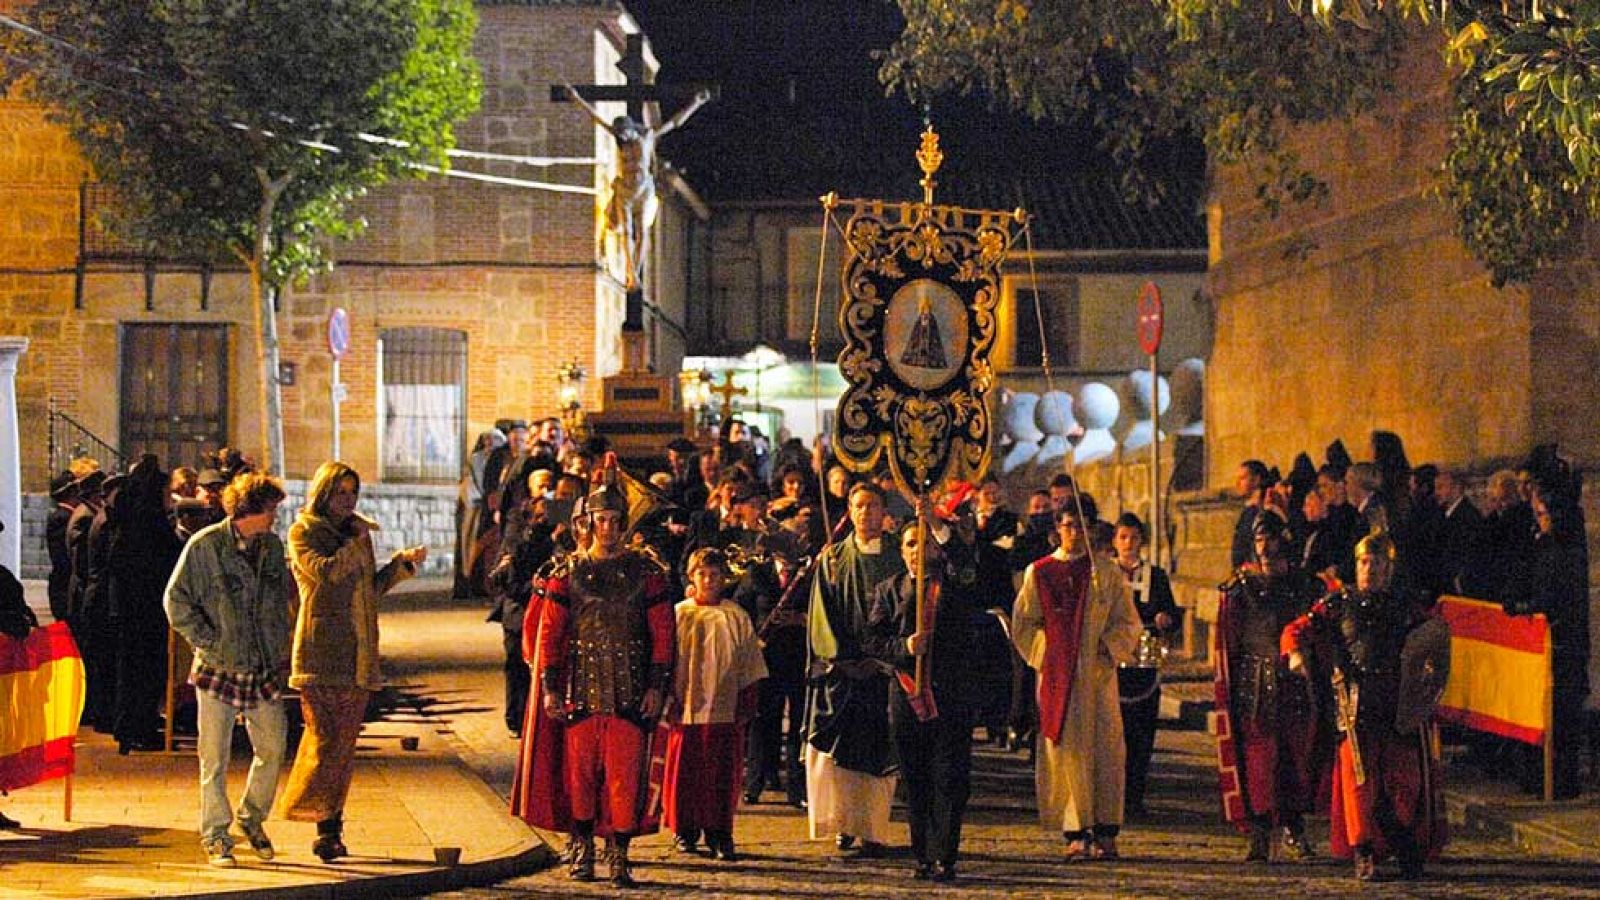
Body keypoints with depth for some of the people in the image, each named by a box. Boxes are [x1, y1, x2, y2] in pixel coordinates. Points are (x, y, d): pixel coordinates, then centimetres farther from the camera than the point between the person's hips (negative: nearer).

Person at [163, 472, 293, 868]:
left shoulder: (273, 546, 7)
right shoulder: (204, 546, -10)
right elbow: (177, 600, -7)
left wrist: (281, 648, 11)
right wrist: (209, 643, -10)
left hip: (266, 669, 5)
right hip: (219, 670, -5)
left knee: (272, 749, 9)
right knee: (215, 758, 1)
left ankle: (252, 817, 31)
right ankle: (215, 836, 11)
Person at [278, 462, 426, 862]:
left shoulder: (358, 531, 20)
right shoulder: (303, 532, 0)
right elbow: (325, 571, -18)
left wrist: (402, 563, 15)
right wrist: (357, 543, -7)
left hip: (358, 654, 6)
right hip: (322, 652, -6)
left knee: (344, 742, 6)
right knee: (326, 738, -11)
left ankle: (331, 822, 10)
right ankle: (326, 828, -9)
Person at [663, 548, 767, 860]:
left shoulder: (736, 617, 6)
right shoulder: (678, 614, 4)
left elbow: (749, 668, 8)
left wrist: (746, 706, 2)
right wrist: (669, 701, -1)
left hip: (724, 709, 0)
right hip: (685, 708, 0)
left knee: (722, 773, 0)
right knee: (684, 771, 3)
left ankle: (719, 834, 6)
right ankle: (685, 830, 14)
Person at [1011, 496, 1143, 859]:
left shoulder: (1106, 573, 9)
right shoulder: (1039, 573, 8)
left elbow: (1127, 621, 9)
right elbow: (1022, 623, 9)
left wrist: (1109, 648, -8)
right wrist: (1046, 650, -5)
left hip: (1098, 671, 1)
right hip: (1057, 673, 0)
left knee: (1105, 747, -4)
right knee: (1067, 750, -4)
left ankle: (1105, 832, 0)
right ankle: (1076, 832, -2)